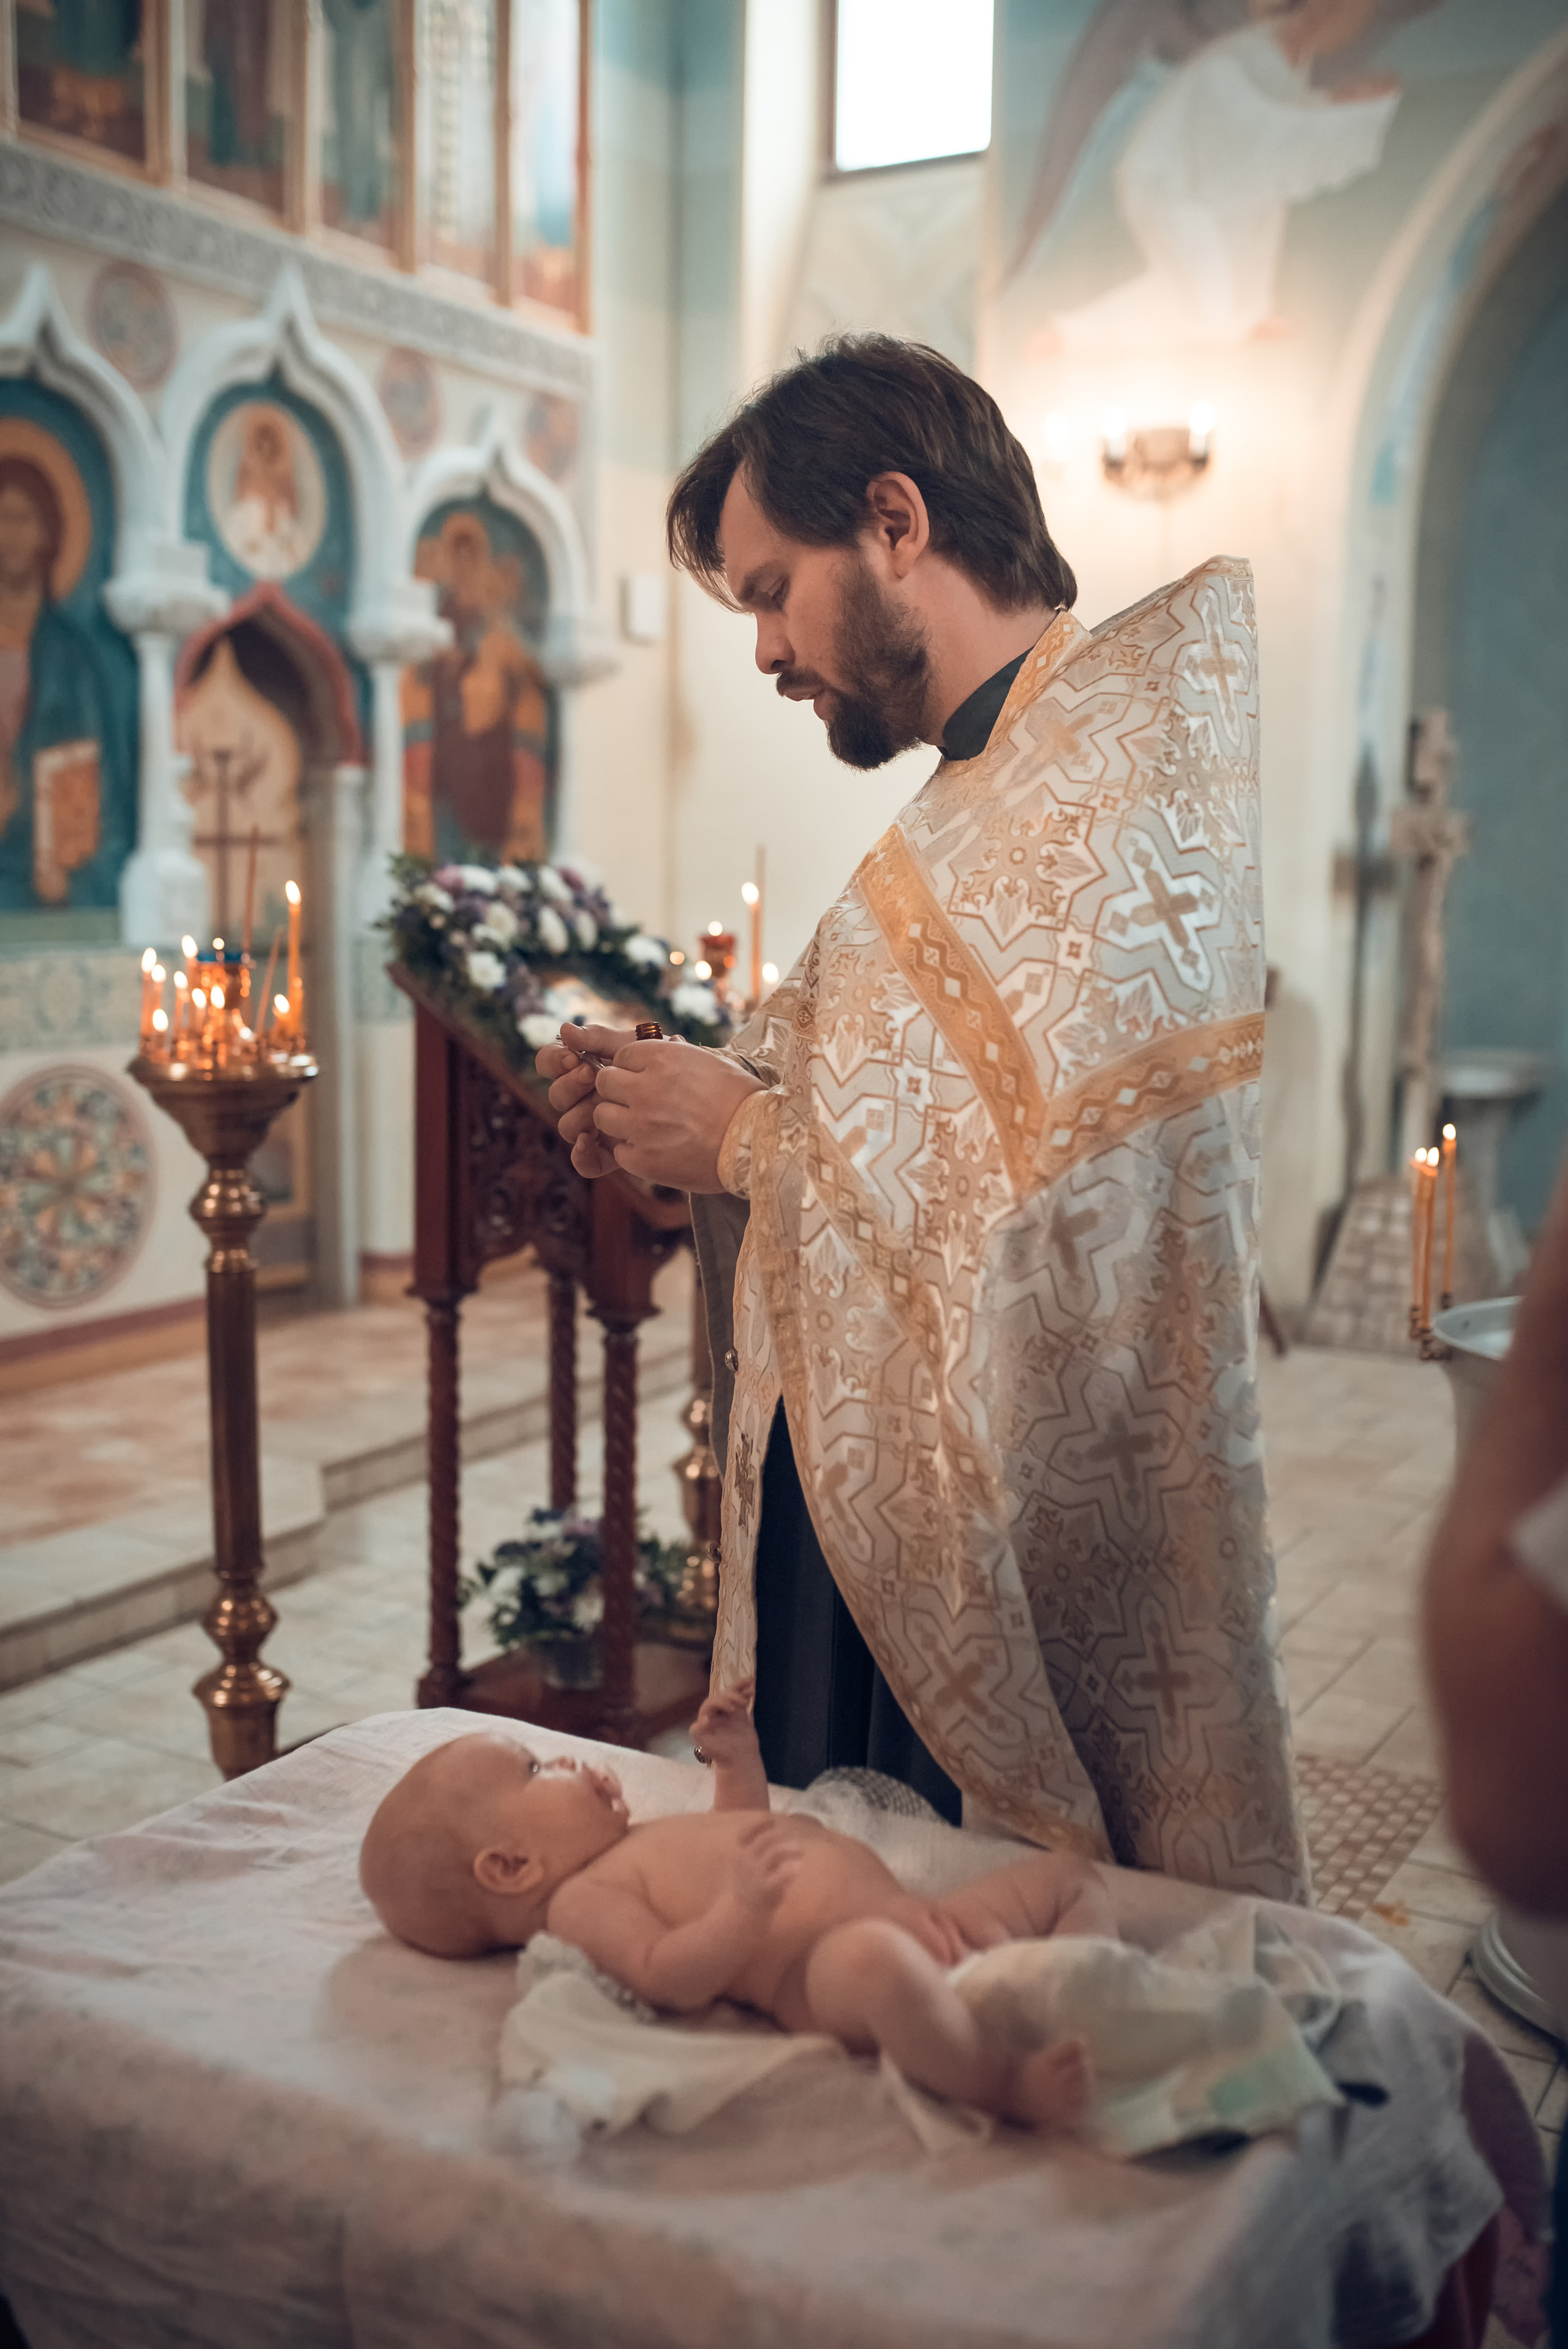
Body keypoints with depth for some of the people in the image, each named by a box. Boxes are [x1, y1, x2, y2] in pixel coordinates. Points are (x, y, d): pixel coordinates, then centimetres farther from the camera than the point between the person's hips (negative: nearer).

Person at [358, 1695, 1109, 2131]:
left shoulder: (627, 1853, 29)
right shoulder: (582, 1902, -2)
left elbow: (744, 1831, 43)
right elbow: (671, 1979, -18)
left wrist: (737, 1756, 30)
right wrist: (743, 1908, -30)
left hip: (908, 1916, 11)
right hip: (817, 1972, -10)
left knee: (1071, 1876, 12)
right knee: (873, 1958, -46)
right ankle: (1008, 2087, -33)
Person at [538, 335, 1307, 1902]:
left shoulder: (1110, 790, -17)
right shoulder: (983, 795, 13)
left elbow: (1067, 1223, -26)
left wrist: (747, 1140, -15)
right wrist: (689, 1108, 0)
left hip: (1036, 1568, -9)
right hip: (877, 1530, 9)